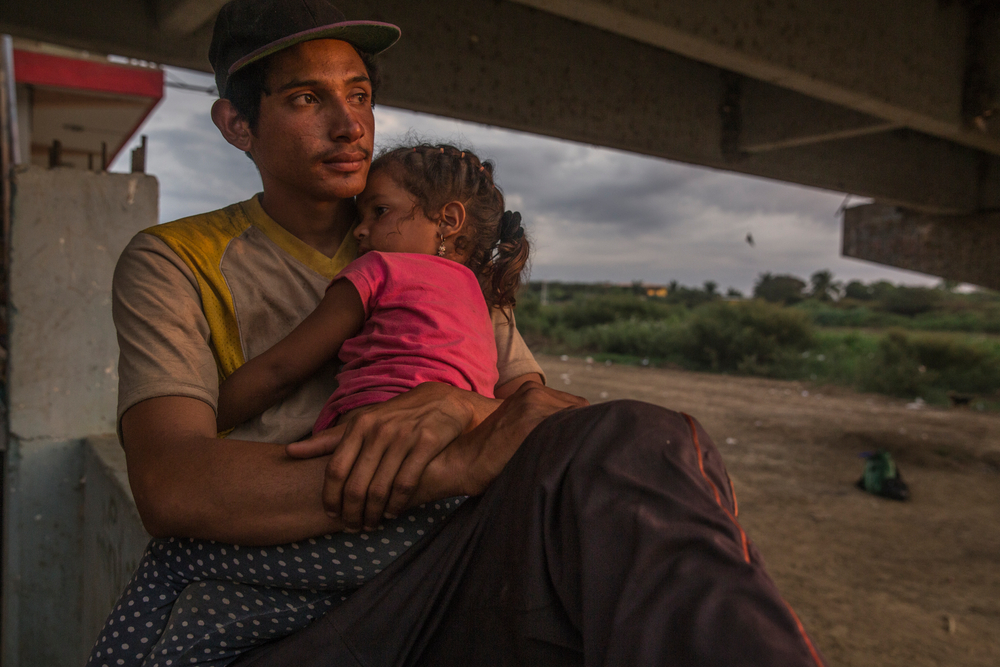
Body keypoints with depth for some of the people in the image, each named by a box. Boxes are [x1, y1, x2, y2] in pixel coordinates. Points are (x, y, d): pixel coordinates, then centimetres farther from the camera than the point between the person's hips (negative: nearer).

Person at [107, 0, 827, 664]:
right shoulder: (174, 263, 4)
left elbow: (561, 413, 6)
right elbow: (173, 486, -15)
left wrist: (459, 407, -19)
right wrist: (466, 464, -24)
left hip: (436, 594, 4)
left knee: (644, 443, -28)